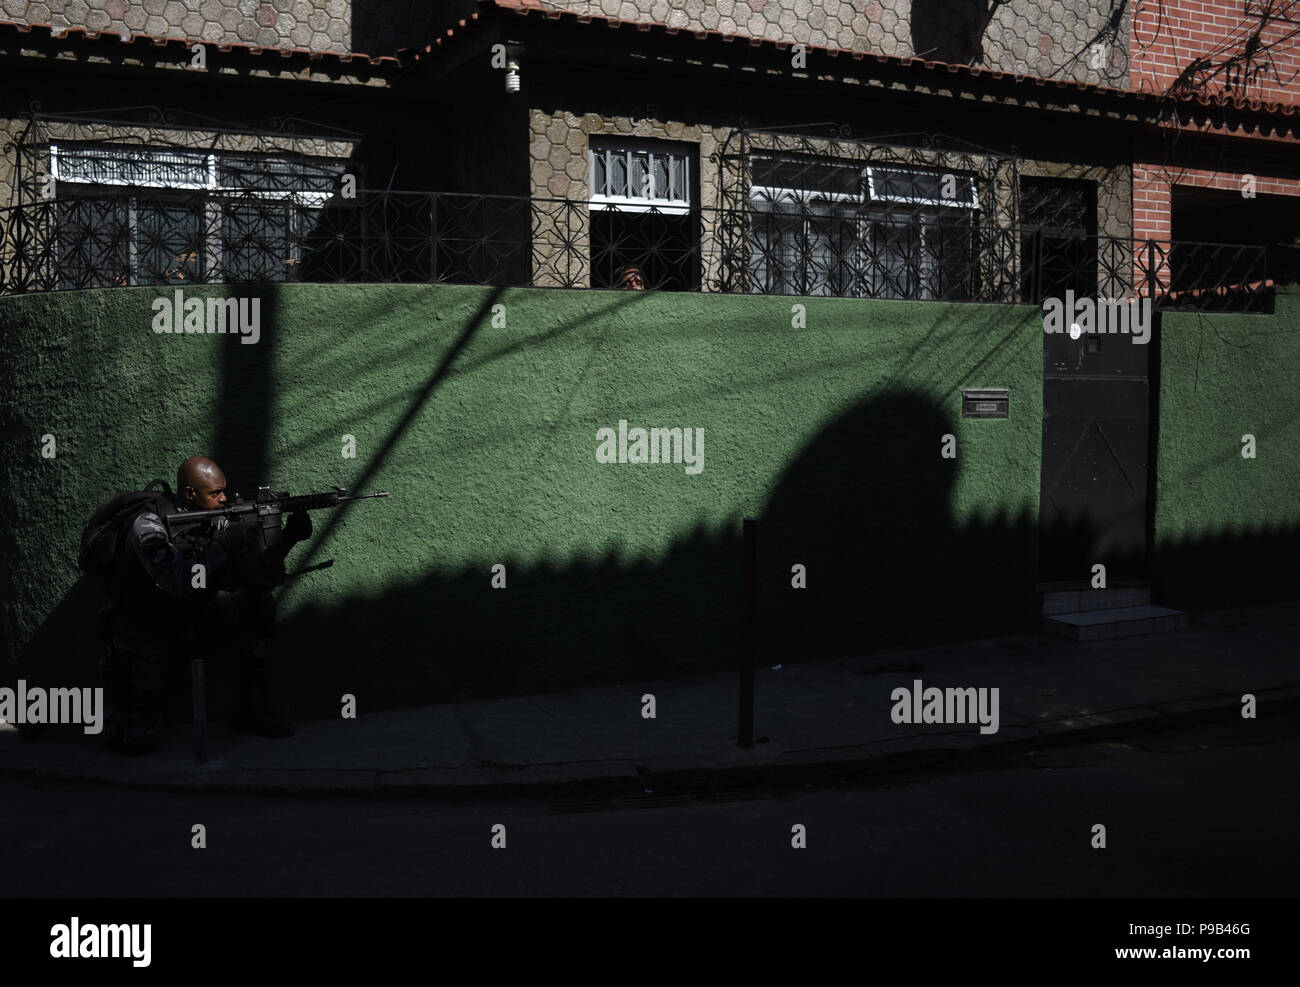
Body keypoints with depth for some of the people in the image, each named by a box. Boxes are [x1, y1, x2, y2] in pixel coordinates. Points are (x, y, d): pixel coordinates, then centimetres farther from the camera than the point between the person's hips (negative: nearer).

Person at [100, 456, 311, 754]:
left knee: (256, 607, -21)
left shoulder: (220, 523, -6)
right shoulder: (149, 527, -23)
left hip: (191, 623, 5)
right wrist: (225, 545, -33)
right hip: (143, 636, -5)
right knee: (139, 740, -10)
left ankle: (252, 713, -9)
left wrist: (287, 541, -26)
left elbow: (259, 578, -11)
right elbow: (181, 583, -36)